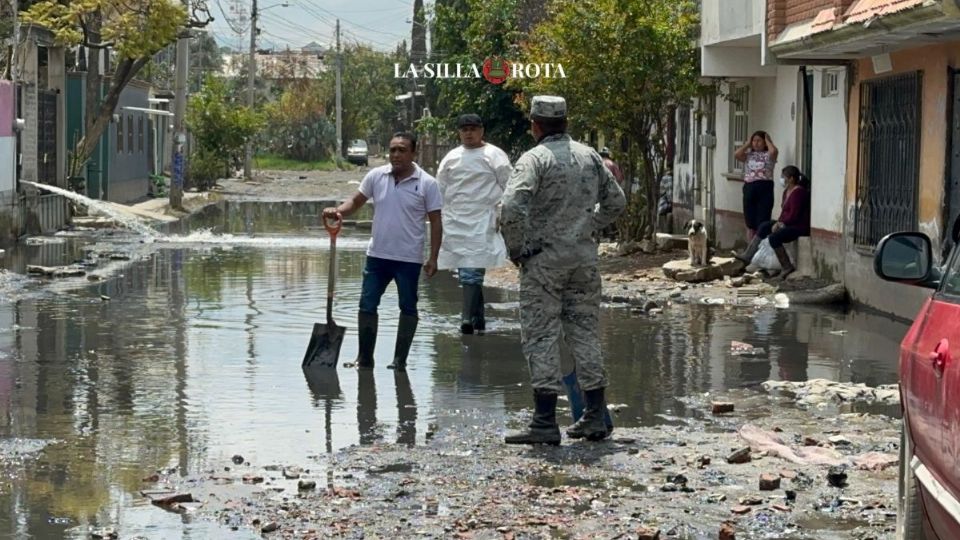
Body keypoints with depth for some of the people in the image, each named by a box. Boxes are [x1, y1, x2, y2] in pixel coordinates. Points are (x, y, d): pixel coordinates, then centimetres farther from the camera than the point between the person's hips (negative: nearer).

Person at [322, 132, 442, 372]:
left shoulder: (427, 183, -7)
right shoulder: (376, 176, 0)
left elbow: (435, 222, -4)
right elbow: (356, 201, 10)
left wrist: (433, 258, -8)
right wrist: (338, 211, -12)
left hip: (409, 259, -3)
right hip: (377, 254, 3)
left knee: (408, 308, 7)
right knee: (367, 305, 3)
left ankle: (400, 360, 17)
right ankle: (365, 358, 13)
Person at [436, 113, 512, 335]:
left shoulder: (494, 156, 0)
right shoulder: (451, 157, 14)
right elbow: (440, 189, 18)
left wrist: (500, 214, -8)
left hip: (482, 222, -5)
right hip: (456, 221, 5)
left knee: (472, 271, -14)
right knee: (469, 273, 8)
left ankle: (468, 318, -15)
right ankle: (478, 319, 16)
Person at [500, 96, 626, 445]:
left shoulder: (533, 160, -11)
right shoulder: (589, 157, 8)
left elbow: (512, 209, -22)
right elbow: (616, 201, 17)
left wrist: (515, 249, -9)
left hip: (544, 258, -5)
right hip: (584, 256, 6)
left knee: (541, 337, -2)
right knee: (585, 331, 12)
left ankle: (545, 422, -6)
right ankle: (596, 416, 15)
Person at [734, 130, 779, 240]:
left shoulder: (768, 155, 5)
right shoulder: (748, 155, 15)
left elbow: (774, 151, -18)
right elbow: (737, 154, -3)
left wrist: (767, 140, 0)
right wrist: (747, 144, 9)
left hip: (764, 188, -4)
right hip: (749, 188, 4)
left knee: (762, 224, -7)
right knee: (750, 224, 7)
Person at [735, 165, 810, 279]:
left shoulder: (798, 192, -19)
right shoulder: (787, 191, 12)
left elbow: (794, 216, -23)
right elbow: (785, 212, 16)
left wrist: (781, 222, -10)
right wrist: (779, 222, -2)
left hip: (799, 227, -11)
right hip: (789, 223, 11)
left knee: (774, 237, -27)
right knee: (764, 226, 8)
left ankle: (787, 267, -20)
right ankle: (747, 255, 6)